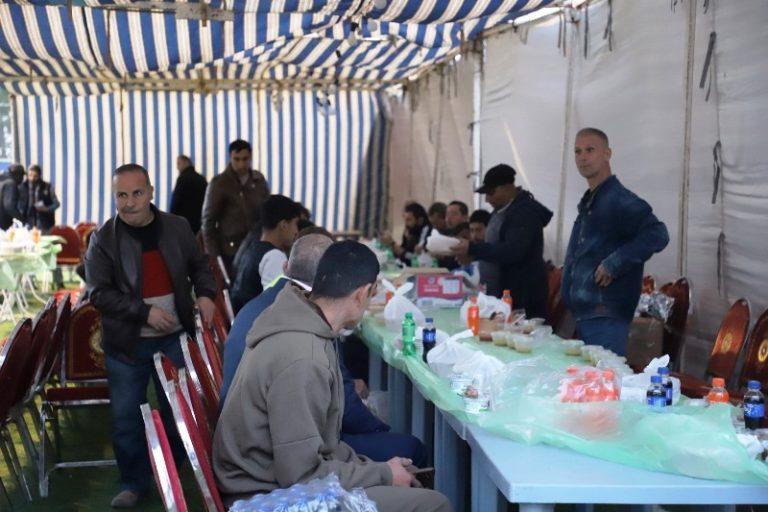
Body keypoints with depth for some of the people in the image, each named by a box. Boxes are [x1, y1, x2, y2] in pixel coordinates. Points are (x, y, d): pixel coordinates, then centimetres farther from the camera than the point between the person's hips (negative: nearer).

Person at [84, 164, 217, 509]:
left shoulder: (177, 228, -1)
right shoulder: (103, 240, -9)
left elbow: (199, 264, 13)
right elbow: (98, 292, -12)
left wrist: (205, 292, -7)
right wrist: (145, 311, -21)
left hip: (174, 338, 2)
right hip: (126, 343, -2)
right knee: (126, 416, 5)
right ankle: (135, 482, 22)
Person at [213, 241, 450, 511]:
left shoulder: (301, 324, 3)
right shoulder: (303, 360, -27)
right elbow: (301, 476, -24)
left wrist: (370, 467, 5)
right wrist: (382, 474, -12)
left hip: (278, 476, 10)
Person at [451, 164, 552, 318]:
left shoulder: (525, 212, -15)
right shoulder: (500, 210, 15)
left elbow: (513, 252, -25)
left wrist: (472, 248, -24)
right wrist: (470, 254, 10)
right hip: (498, 294, 9)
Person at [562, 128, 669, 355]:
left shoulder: (618, 199, -14)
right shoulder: (588, 201, 16)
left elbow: (657, 234, -26)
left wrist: (614, 264, -23)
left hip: (606, 317, -10)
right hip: (584, 312, 10)